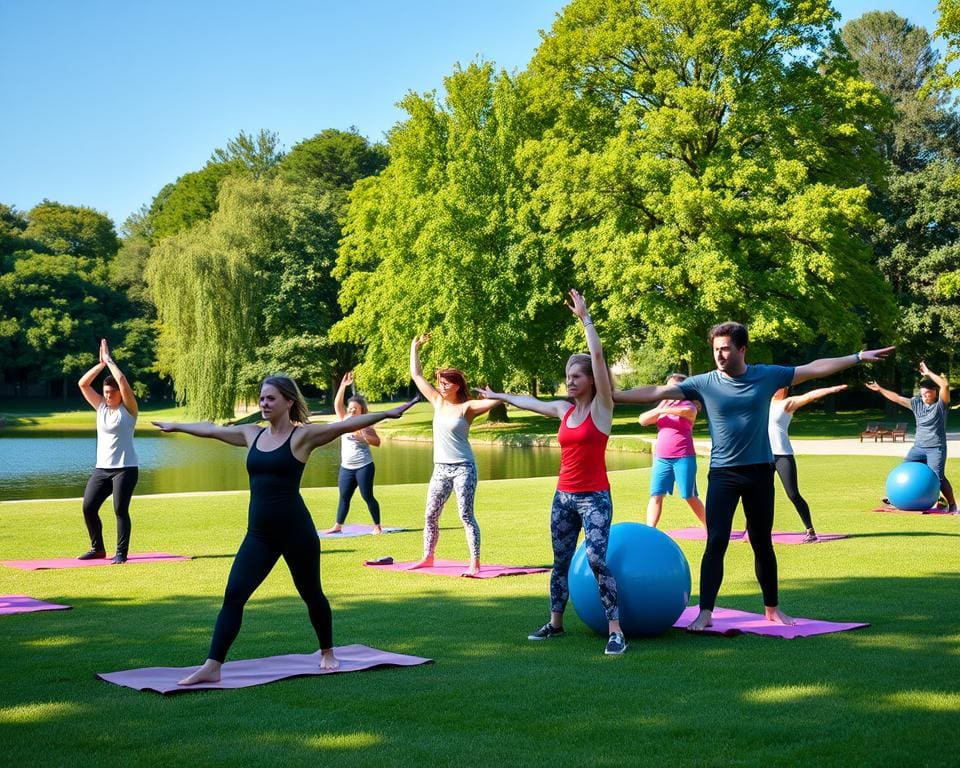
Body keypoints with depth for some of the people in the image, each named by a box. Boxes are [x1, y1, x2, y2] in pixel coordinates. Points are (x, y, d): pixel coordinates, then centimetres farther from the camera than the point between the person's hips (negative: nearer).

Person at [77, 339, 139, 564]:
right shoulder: (101, 408, 10)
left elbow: (123, 382, -18)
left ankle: (121, 552, 0)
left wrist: (109, 360, -10)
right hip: (101, 468, 6)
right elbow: (83, 384, 5)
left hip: (125, 468, -5)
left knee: (120, 510, -8)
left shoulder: (128, 409, -4)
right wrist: (101, 364, 0)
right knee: (88, 507, 0)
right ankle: (97, 548, 15)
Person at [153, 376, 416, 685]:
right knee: (233, 595, -5)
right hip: (259, 534, 5)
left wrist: (386, 414, -29)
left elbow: (345, 425, -18)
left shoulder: (302, 435, -7)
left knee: (311, 593, 13)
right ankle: (212, 667, -5)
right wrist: (176, 426, 35)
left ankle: (327, 653, 36)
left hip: (296, 532, -5)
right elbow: (210, 429, 24)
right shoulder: (251, 433, 9)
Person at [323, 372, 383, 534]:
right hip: (346, 467, 5)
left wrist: (362, 434, -25)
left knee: (367, 496, -4)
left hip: (363, 466, -5)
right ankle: (338, 526, 16)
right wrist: (343, 386, -14)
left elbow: (377, 442, -13)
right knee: (344, 497, 9)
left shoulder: (365, 424, -6)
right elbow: (337, 404, -4)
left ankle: (377, 526, 3)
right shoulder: (345, 420, 7)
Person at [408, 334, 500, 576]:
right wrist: (415, 347, 12)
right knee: (430, 515, 9)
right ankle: (428, 557, 22)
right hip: (440, 468, 6)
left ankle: (475, 563, -7)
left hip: (463, 468, -6)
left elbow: (495, 401, -21)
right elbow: (416, 375, 12)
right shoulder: (437, 402, 7)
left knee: (466, 515, -8)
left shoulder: (467, 407, -8)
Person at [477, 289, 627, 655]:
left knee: (596, 560, -18)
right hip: (563, 496, 7)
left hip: (594, 498, -7)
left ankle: (615, 631, -14)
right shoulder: (564, 410, 9)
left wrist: (585, 318, -19)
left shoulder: (601, 407, -8)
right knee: (560, 562, 14)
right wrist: (498, 396, 40)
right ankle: (555, 622, 27)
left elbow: (598, 357, -18)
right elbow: (530, 403, 28)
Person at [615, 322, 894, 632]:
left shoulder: (768, 376, -3)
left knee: (762, 544, 12)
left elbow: (814, 368, 2)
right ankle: (705, 612, -4)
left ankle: (772, 608, 26)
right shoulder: (704, 383, -6)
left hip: (760, 472, 1)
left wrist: (858, 357, 2)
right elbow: (656, 392, -9)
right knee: (716, 543, -8)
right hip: (722, 475, -1)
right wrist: (611, 396, -14)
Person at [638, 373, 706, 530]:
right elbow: (643, 420, 7)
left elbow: (689, 411, -26)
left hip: (683, 458, -5)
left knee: (689, 496, 1)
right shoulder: (662, 404, 17)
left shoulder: (688, 405, 0)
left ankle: (708, 527, 16)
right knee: (656, 495, -6)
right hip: (661, 458, 5)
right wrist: (659, 410, -8)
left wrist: (665, 410, -27)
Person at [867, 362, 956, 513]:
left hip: (936, 448, -5)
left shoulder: (940, 404, -7)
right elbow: (897, 398, 9)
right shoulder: (917, 403, 7)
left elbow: (945, 385, -23)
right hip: (918, 447, 6)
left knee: (937, 478, -14)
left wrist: (928, 373, -21)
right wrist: (880, 390, 6)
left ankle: (952, 505, -4)